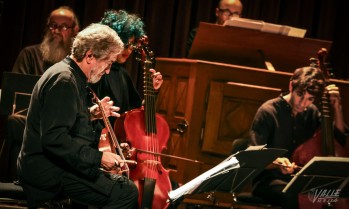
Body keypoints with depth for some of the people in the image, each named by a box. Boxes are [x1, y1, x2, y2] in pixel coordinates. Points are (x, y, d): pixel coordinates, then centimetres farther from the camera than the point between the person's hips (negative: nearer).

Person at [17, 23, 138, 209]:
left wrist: (91, 113, 14)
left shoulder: (69, 74, 14)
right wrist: (98, 157, -25)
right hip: (47, 172, -11)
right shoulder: (63, 80, -18)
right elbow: (54, 139, -27)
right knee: (126, 193, -20)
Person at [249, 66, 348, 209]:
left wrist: (336, 108, 0)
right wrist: (277, 163, -34)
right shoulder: (268, 112, -10)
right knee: (293, 197, -39)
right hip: (268, 181, -5)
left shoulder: (312, 112, 9)